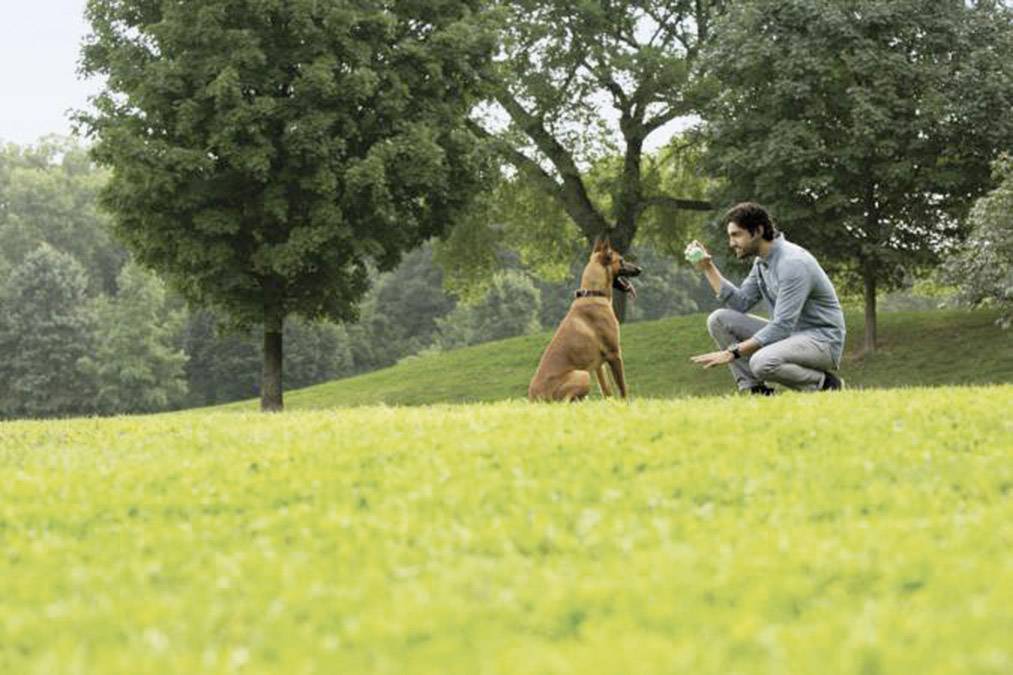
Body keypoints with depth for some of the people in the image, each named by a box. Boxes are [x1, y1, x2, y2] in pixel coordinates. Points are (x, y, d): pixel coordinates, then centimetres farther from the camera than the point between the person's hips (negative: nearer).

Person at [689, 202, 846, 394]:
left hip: (822, 340, -9)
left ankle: (824, 384, -11)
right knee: (719, 320, -2)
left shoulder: (793, 263, -23)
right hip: (788, 334, 9)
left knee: (762, 363, -37)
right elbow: (740, 303, 7)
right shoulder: (761, 262, 7)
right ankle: (755, 390, -3)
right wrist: (709, 268, 0)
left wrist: (733, 352, -27)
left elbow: (781, 326, -27)